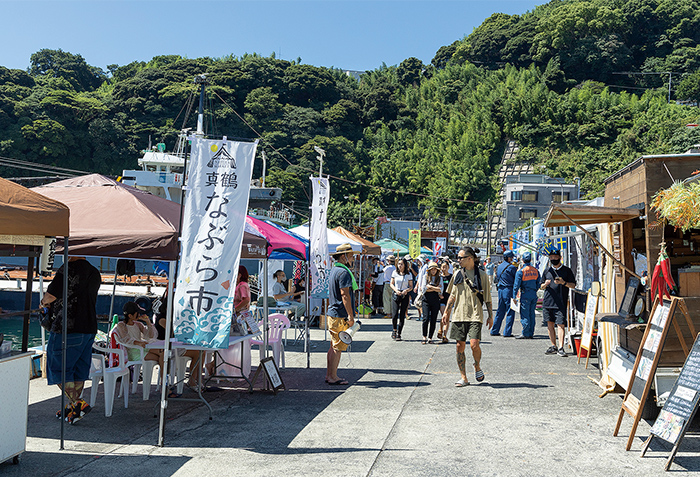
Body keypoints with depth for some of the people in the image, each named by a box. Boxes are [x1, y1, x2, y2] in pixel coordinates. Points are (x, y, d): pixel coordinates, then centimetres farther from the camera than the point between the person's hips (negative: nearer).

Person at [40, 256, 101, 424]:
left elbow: (52, 294, -15)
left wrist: (43, 303, 9)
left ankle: (78, 403, -8)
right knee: (79, 370, 14)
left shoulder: (68, 269, -13)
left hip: (67, 329, -8)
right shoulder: (95, 273, 12)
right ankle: (74, 407, 21)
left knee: (58, 368, 2)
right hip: (89, 328, 8)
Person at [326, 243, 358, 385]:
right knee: (338, 348, -3)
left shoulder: (334, 270, 17)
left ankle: (329, 375, 20)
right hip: (341, 316, -10)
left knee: (334, 347, 15)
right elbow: (345, 295, -21)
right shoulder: (344, 272, -15)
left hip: (333, 314, 10)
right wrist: (351, 315, -20)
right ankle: (333, 377, 2)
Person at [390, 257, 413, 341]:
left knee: (402, 315, -2)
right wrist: (396, 290, -8)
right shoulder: (395, 272, 6)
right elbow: (391, 284, 10)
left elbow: (411, 287, 5)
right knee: (395, 314, -8)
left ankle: (399, 334, 6)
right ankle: (394, 330, 18)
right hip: (395, 295, 1)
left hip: (405, 295, -1)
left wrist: (406, 290, -16)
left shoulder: (408, 274, 2)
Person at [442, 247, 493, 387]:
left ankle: (477, 367, 15)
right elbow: (452, 295, 17)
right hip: (459, 315, 4)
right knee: (460, 346, 2)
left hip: (475, 315, -4)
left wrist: (490, 316, 3)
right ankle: (463, 378, 13)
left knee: (474, 344, -16)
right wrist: (447, 312, 15)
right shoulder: (457, 274, 10)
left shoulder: (482, 275, -1)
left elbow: (487, 298, 3)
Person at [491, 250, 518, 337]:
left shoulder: (499, 266, 12)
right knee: (510, 312, -1)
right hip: (509, 290, -7)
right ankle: (507, 332, -2)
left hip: (500, 290, 8)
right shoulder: (511, 267, -11)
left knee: (500, 311, 14)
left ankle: (494, 331, 16)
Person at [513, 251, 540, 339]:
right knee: (531, 314, 11)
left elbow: (516, 285, -12)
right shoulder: (535, 271, 7)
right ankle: (531, 333, 15)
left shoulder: (521, 271, -11)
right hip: (534, 295, 6)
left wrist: (514, 296, -8)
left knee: (524, 315, -2)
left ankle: (525, 333, -2)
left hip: (525, 295, -6)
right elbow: (538, 284, 13)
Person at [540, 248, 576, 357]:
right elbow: (541, 287, 19)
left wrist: (563, 282, -15)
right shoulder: (547, 271, 15)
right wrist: (545, 284, -4)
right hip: (547, 302, 4)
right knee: (550, 324, 8)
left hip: (560, 303, -4)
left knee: (560, 324, -10)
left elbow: (573, 285, 3)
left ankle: (561, 348, -10)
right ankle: (553, 346, 17)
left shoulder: (567, 270, 5)